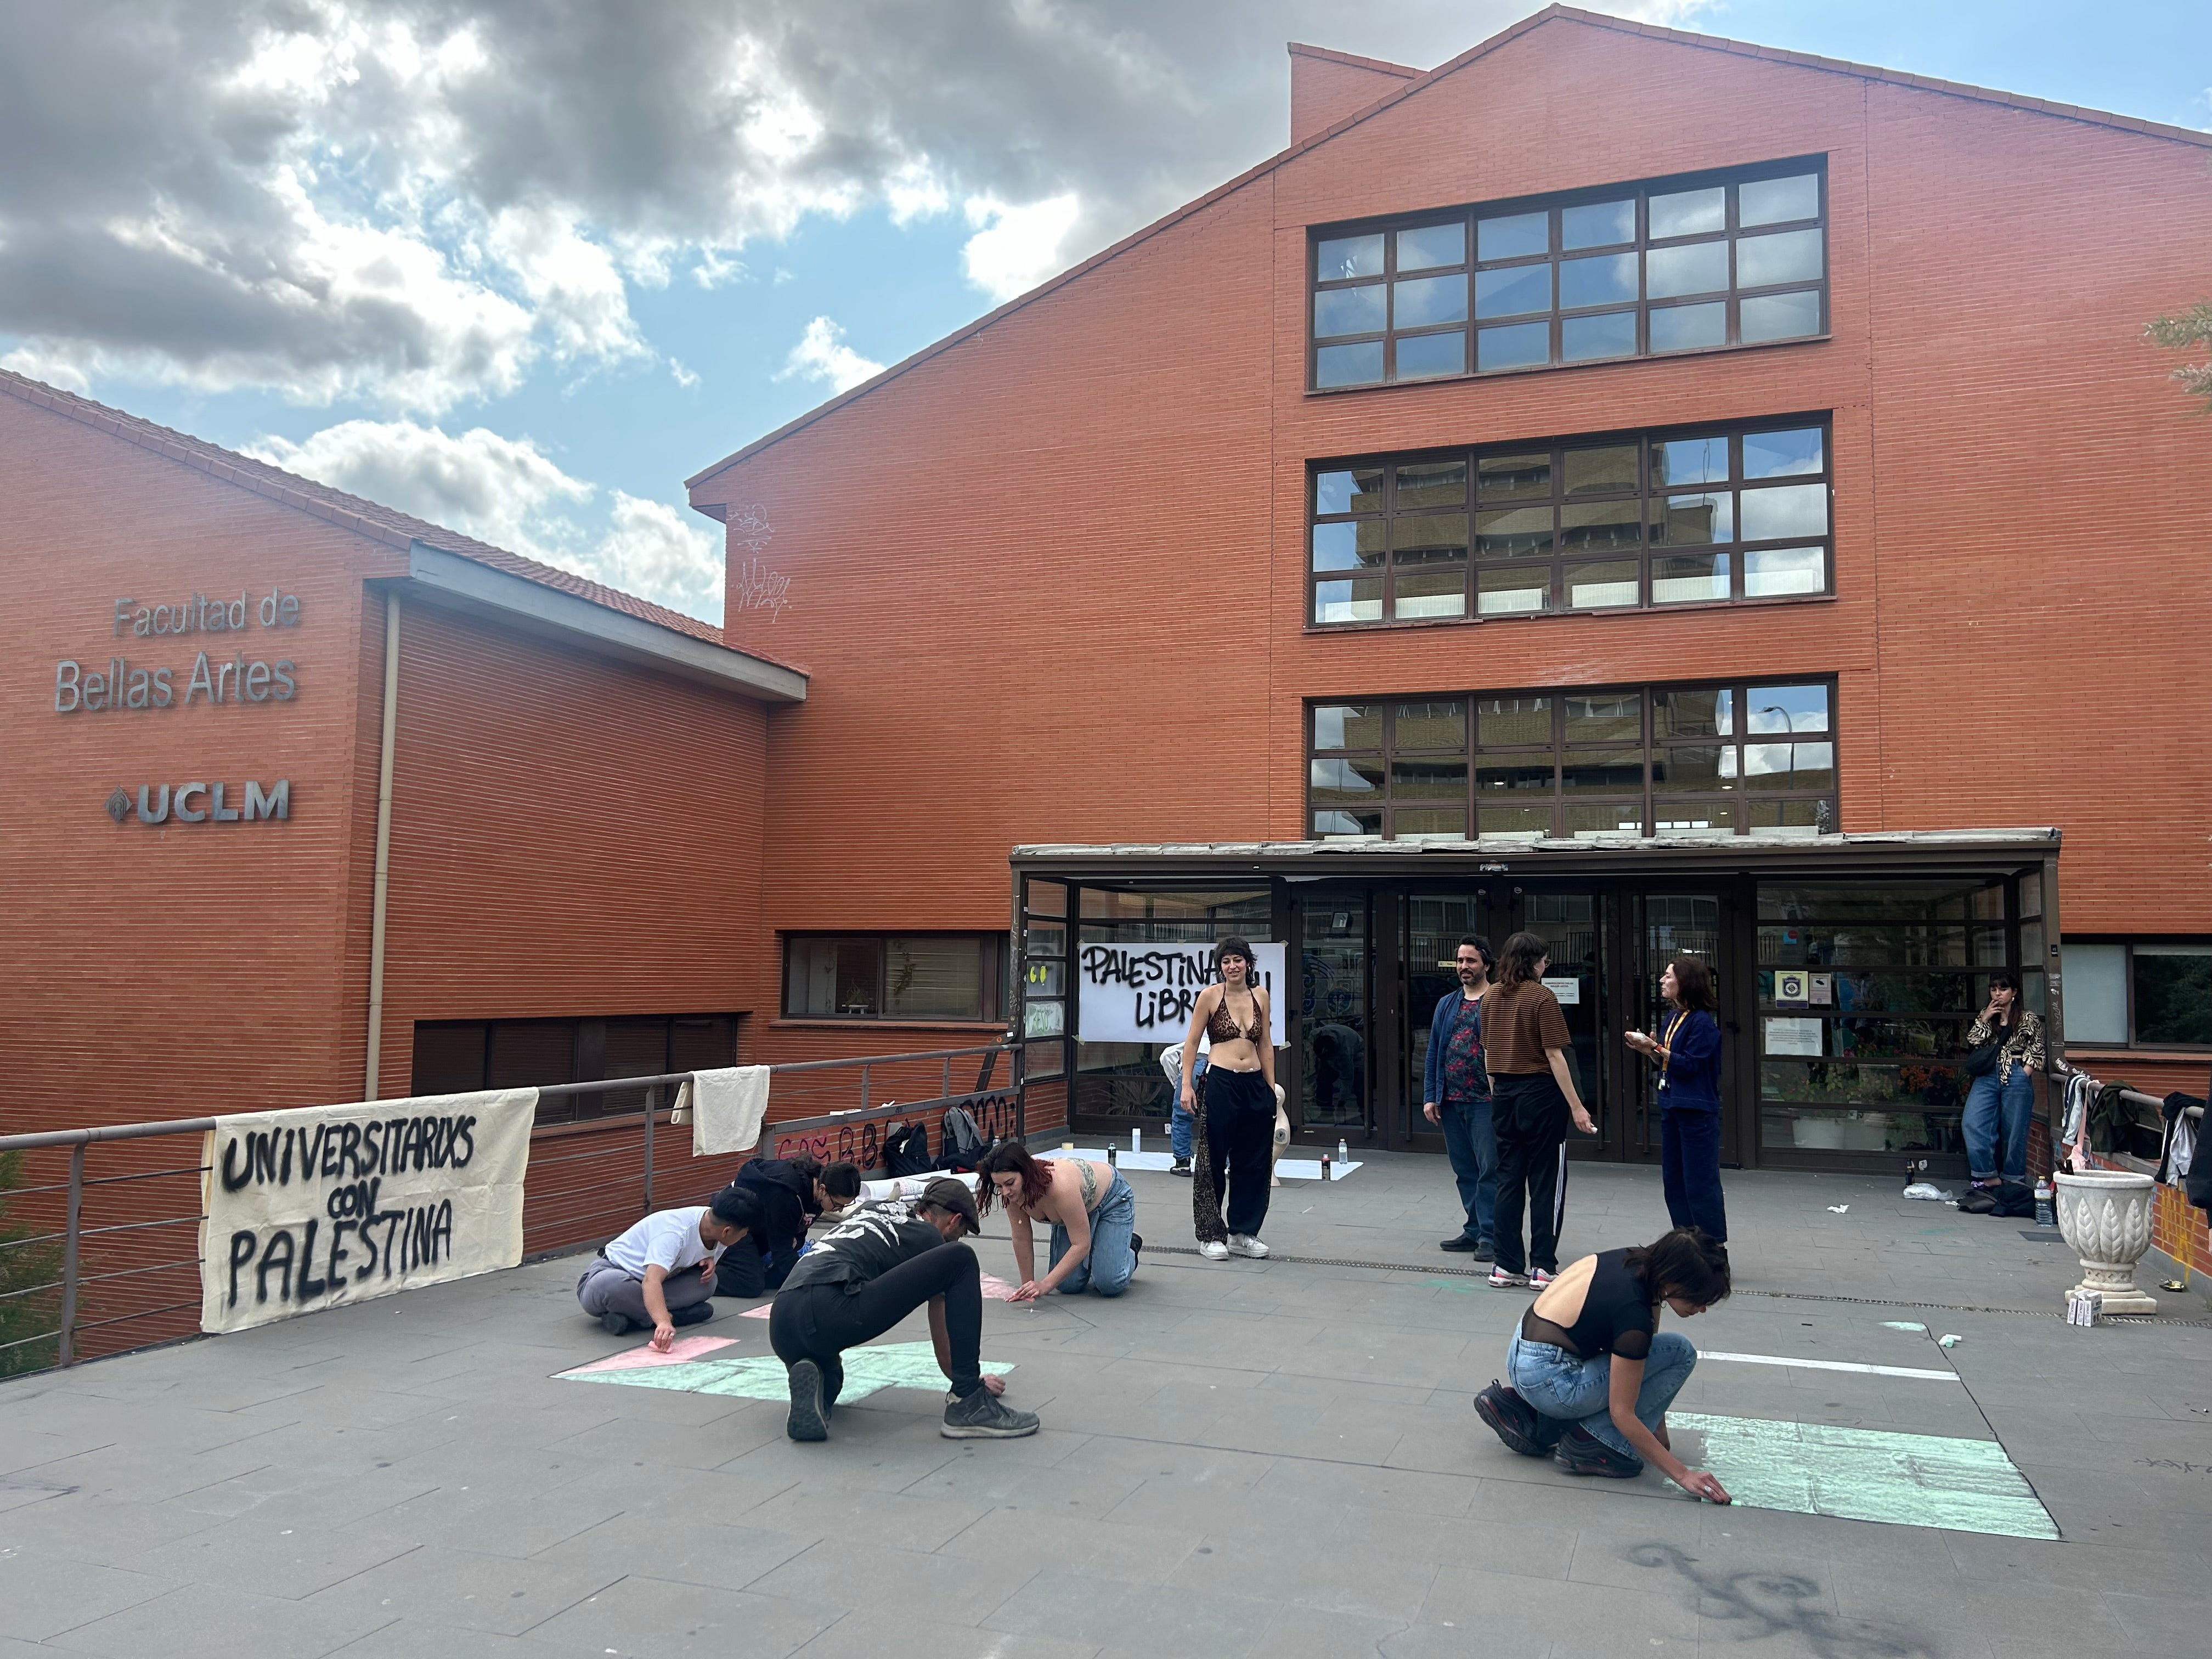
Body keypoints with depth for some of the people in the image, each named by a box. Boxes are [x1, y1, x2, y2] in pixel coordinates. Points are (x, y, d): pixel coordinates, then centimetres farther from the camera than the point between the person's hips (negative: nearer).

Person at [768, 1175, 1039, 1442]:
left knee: (830, 1379, 41)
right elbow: (942, 1338, 23)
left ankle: (813, 1386, 1)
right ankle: (969, 1403, -4)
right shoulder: (929, 1236, 15)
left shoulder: (871, 1207, 31)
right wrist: (968, 1379, 41)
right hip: (831, 1310, -7)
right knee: (961, 1260, -1)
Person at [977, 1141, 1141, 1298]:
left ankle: (1129, 1246, 12)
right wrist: (1028, 1285, -11)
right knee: (1068, 1285, -10)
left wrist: (1045, 1285, -39)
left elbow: (1080, 1245, -37)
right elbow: (1021, 1238, -13)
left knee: (1110, 1284, -17)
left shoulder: (1060, 1186, -44)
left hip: (1111, 1200, -5)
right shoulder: (1012, 1191, -26)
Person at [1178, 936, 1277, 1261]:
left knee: (1254, 1162, 10)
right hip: (1221, 1084, -5)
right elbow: (1192, 1043, -1)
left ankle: (1242, 1233, 22)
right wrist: (1186, 1085, -8)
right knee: (1214, 1162, 2)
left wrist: (1271, 1089, 12)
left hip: (1256, 1085, 5)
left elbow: (1266, 1046, 13)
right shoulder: (1210, 995, -4)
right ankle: (1210, 1235, 12)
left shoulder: (1260, 995, 8)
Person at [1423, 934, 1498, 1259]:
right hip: (1450, 1102, 6)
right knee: (1465, 1171, 13)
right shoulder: (1447, 1005, 13)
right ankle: (1474, 1230, 23)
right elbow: (1433, 1055, 14)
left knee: (1489, 1170, -4)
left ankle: (1489, 1236, 1)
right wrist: (1429, 1097, 7)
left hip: (1486, 1101, -6)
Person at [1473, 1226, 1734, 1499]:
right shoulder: (1634, 1312, -25)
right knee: (1680, 1352, -7)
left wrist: (1658, 1428, 14)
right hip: (1548, 1381, -9)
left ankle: (1528, 1416, 17)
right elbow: (1621, 1413, -17)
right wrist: (1682, 1475, -12)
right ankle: (1593, 1444, -3)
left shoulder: (1640, 1263, -2)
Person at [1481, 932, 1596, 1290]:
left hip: (1504, 1094, 6)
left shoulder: (1491, 998, 8)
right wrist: (1576, 1106, -14)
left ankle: (1506, 1265, 12)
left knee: (1509, 1178, 10)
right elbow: (1554, 1056, -15)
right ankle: (1543, 1267, 5)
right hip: (1539, 1091, -6)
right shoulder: (1542, 997, -12)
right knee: (1546, 1181, 3)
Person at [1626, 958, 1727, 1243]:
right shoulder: (1673, 1019, 11)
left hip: (1697, 1112, -9)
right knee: (1673, 1181, 14)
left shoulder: (1702, 1022, -15)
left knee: (1700, 1183, -4)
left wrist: (1655, 1048, -19)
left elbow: (1691, 1065, -20)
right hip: (1671, 1107, 9)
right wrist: (1648, 1051, 1)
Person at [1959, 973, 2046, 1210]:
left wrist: (2024, 1075, -7)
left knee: (2014, 1131, 1)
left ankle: (2012, 1182, 13)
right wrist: (1985, 1019, -2)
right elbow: (1973, 1042, 6)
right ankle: (1989, 1177, -7)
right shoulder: (1986, 1016, 16)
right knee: (1972, 1123, -12)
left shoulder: (2028, 1018, 5)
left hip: (2017, 1077, -3)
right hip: (1988, 1076, 4)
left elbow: (2037, 1050, 3)